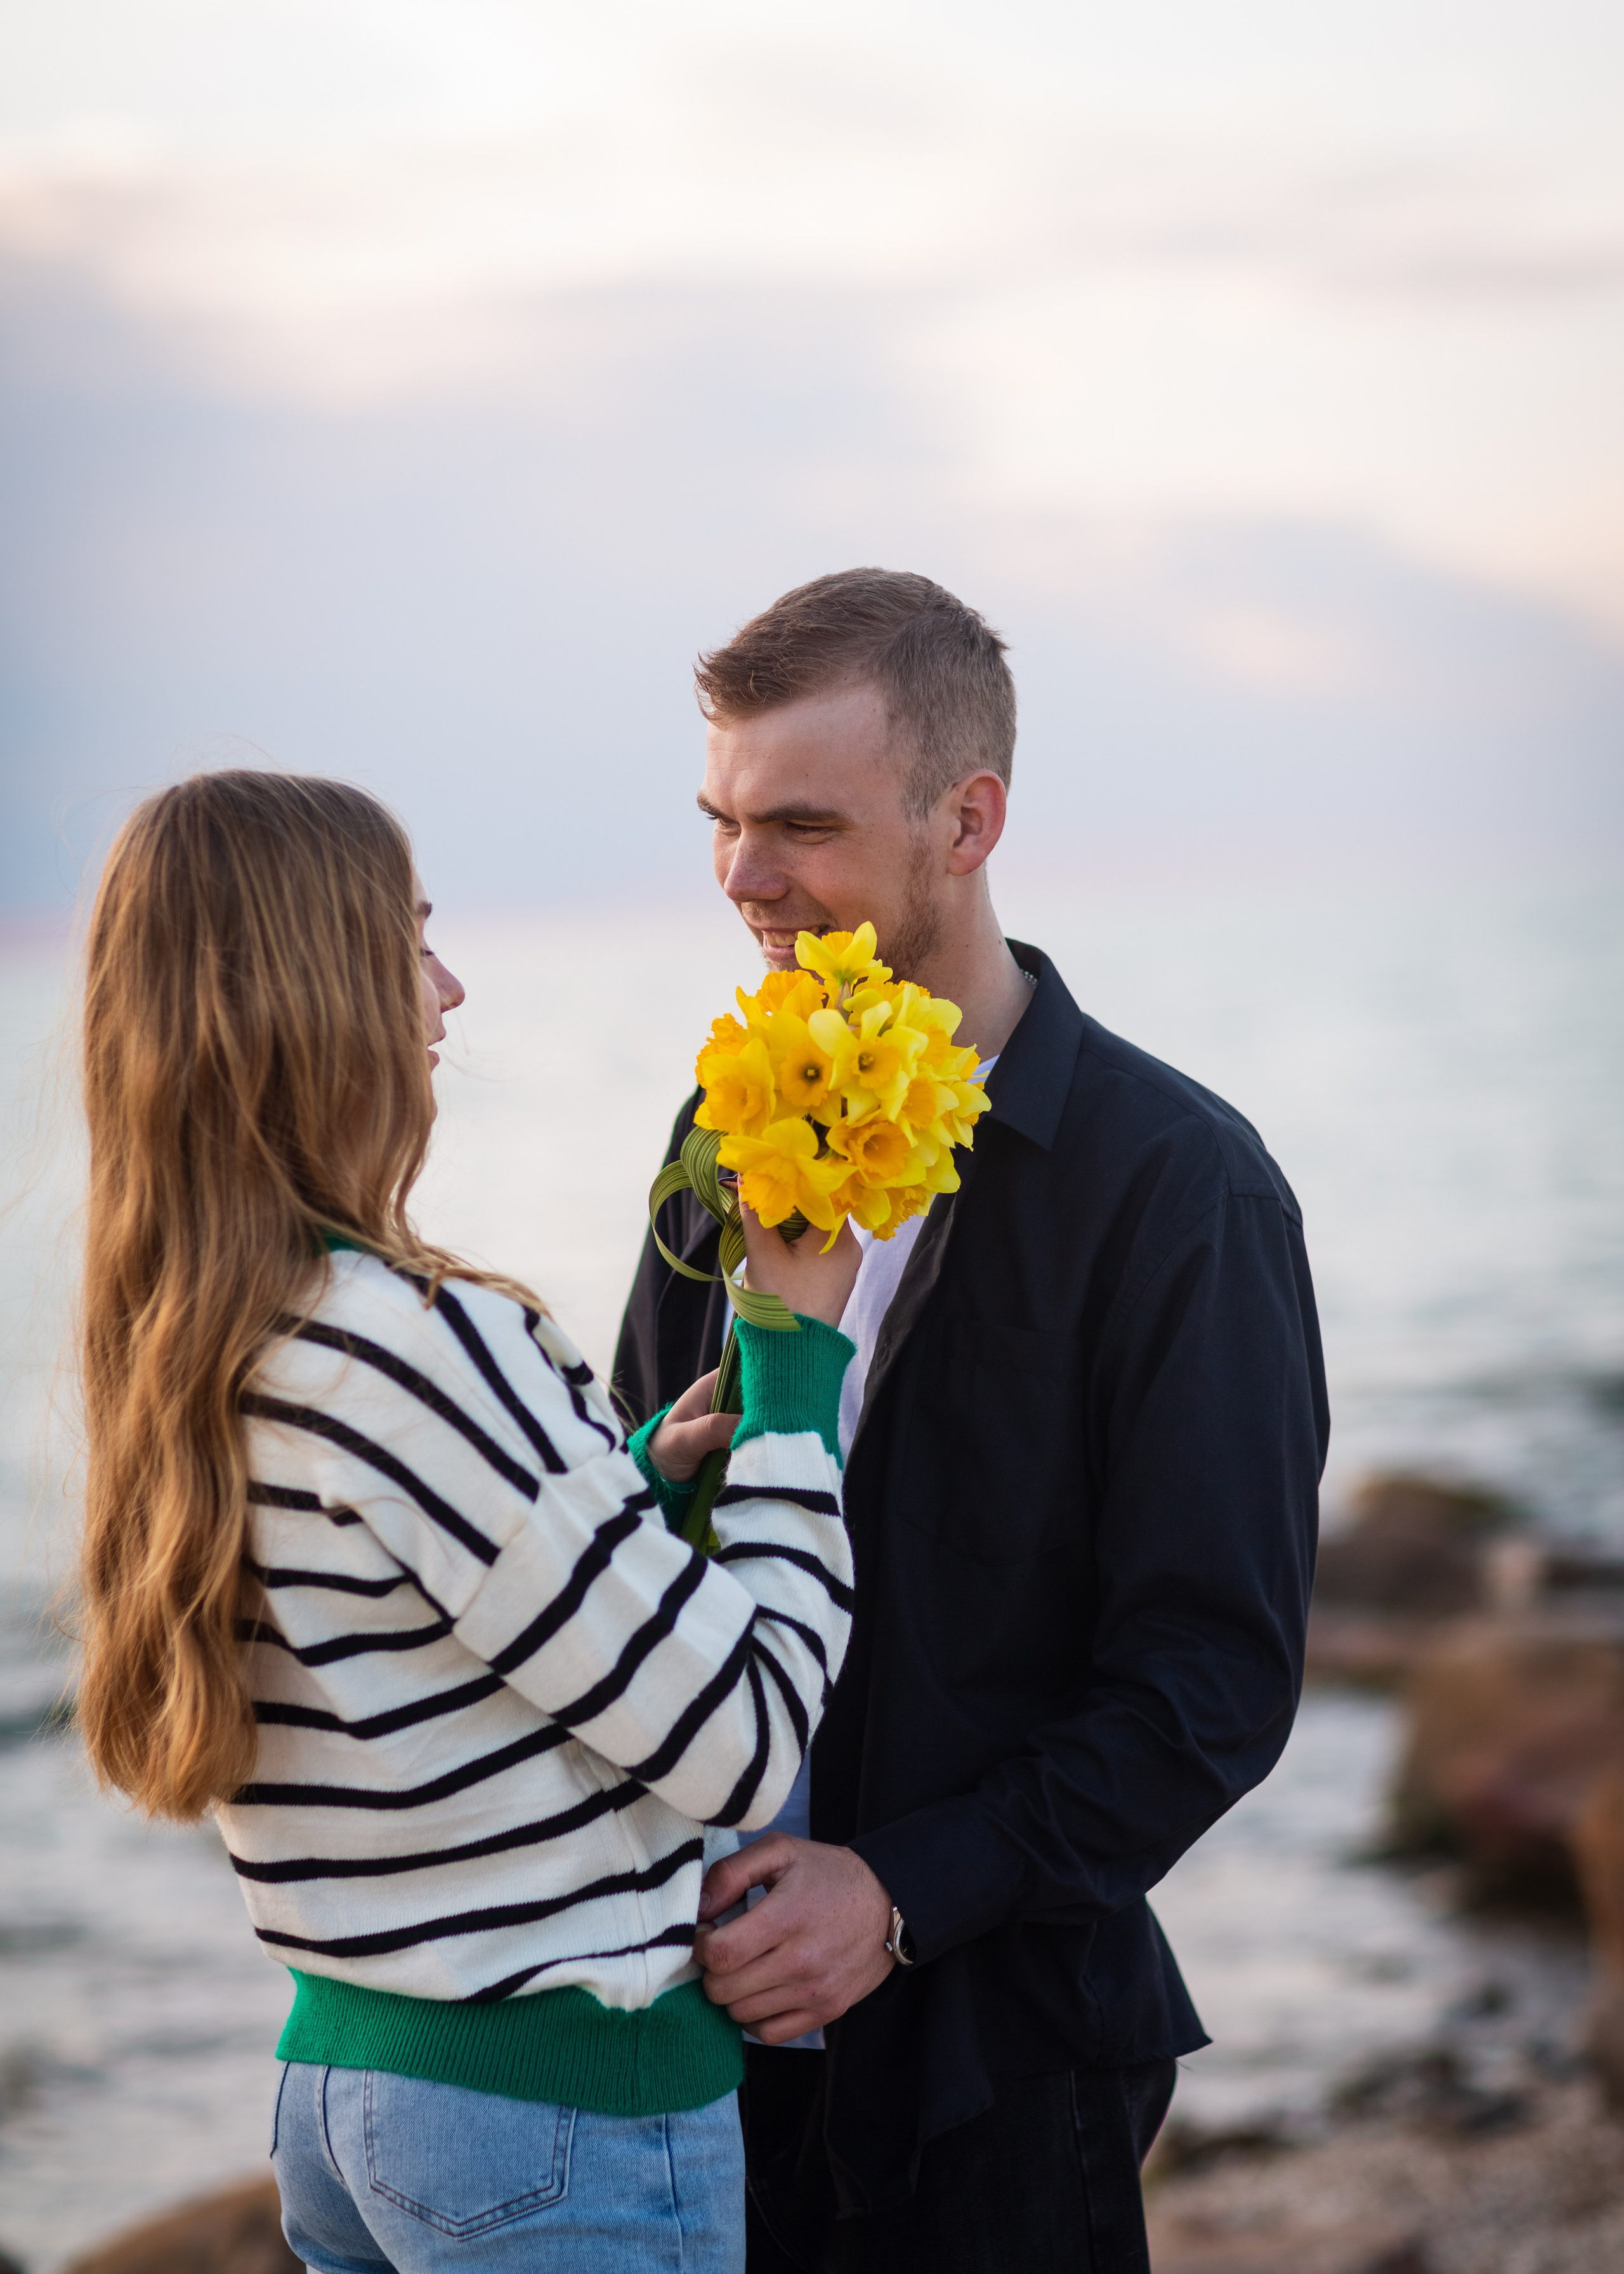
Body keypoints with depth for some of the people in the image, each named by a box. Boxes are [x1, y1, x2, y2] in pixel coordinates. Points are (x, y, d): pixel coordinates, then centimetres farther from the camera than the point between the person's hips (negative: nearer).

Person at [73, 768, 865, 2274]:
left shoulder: (190, 1360, 4)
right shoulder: (420, 1345, -23)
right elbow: (746, 1744, -18)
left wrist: (638, 1476, 9)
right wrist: (798, 1354, -9)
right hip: (572, 2120, -8)